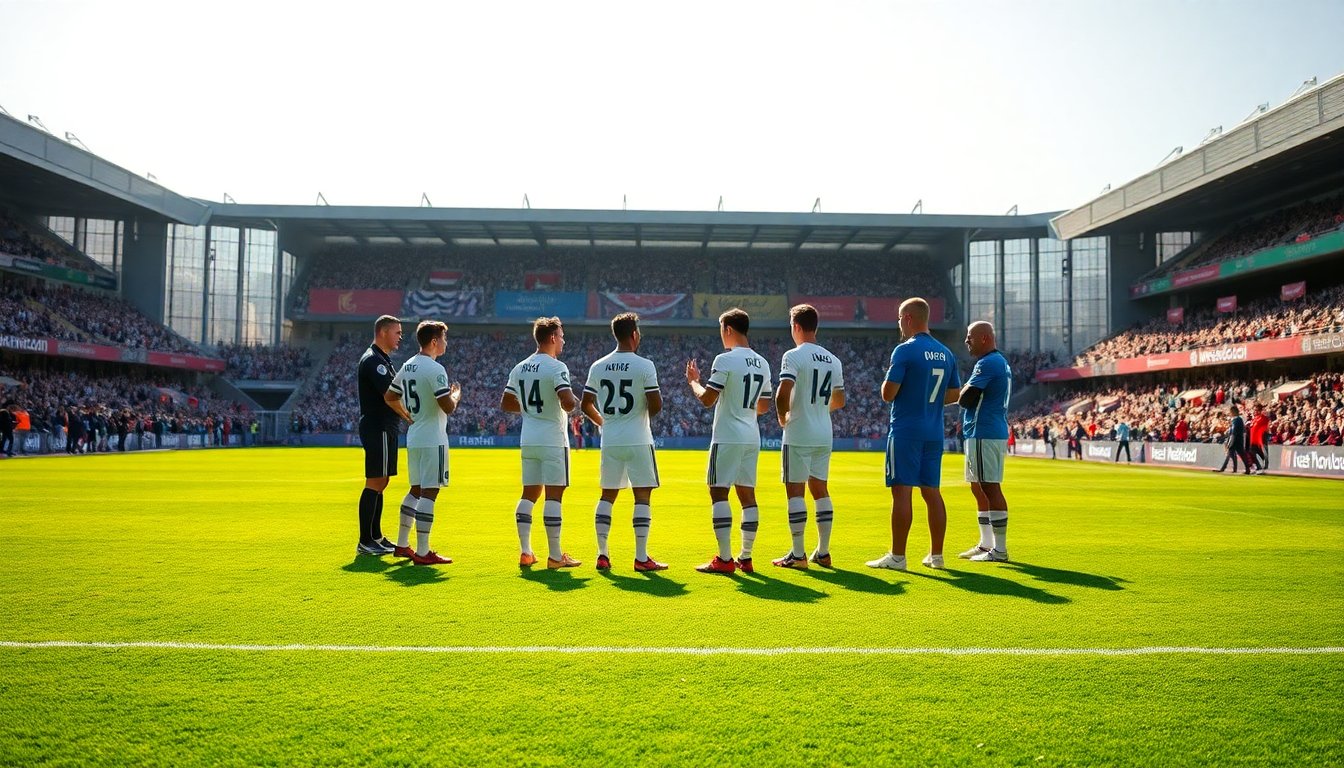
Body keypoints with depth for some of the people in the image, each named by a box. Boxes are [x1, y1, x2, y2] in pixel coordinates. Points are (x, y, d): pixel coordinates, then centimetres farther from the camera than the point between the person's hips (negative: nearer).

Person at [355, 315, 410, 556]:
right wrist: (410, 417, -12)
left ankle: (376, 537, 20)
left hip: (385, 429, 11)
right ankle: (365, 542, -3)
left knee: (380, 482, 13)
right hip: (378, 429, -11)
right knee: (375, 483, -8)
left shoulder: (383, 359, 19)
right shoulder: (374, 360, -14)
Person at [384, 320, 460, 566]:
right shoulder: (435, 369, -17)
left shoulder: (407, 367, 10)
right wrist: (457, 393, -1)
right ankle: (422, 552, -5)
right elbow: (448, 407, -21)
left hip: (413, 438, 9)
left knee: (416, 489, 19)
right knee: (429, 492, -6)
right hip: (432, 440, -9)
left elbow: (389, 396, 20)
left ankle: (402, 544, 25)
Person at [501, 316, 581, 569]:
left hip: (528, 441, 7)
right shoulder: (556, 367, -12)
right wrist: (575, 402, -3)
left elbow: (506, 405, 15)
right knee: (553, 495, -2)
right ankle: (555, 556, 2)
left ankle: (525, 552, 14)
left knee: (529, 494, 12)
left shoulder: (519, 368, 10)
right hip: (552, 441, -7)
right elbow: (568, 402, -25)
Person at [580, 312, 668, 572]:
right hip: (638, 440, -4)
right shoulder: (644, 366, -9)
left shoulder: (598, 367, 4)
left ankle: (602, 555, 14)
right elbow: (656, 405, -13)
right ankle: (641, 558, 2)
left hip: (609, 442, 5)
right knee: (642, 496, 2)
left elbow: (586, 405, 7)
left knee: (607, 496, 13)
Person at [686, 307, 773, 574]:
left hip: (727, 437, -7)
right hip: (752, 437, 7)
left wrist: (693, 381, 4)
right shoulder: (762, 364, 11)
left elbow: (707, 399, -14)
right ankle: (745, 557, 13)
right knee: (747, 494, 10)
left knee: (718, 492, -2)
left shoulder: (725, 360, -12)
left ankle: (725, 559, -4)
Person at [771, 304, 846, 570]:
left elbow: (783, 393, -21)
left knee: (795, 490, -1)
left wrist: (783, 418, -5)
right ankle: (823, 552, 16)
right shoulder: (833, 360, 10)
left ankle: (798, 554, 1)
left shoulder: (794, 356, -11)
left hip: (798, 435, -6)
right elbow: (839, 401, 16)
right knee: (820, 489, 13)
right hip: (824, 435, 6)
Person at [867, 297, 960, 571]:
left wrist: (887, 377, 6)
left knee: (902, 492, -5)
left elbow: (888, 394, -13)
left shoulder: (905, 350, -11)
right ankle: (936, 555, 16)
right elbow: (954, 394, 16)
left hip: (905, 431, -7)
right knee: (932, 492, 11)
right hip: (934, 433, 7)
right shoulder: (946, 353, 11)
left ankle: (897, 556, -3)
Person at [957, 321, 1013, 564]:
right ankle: (986, 544, 23)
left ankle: (1000, 550, -6)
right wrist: (967, 393, 7)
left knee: (990, 488, -9)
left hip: (984, 434, -11)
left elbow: (965, 399, -19)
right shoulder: (1001, 362, 19)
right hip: (991, 432, 11)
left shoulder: (987, 363, -14)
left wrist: (963, 391, 0)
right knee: (979, 489, 16)